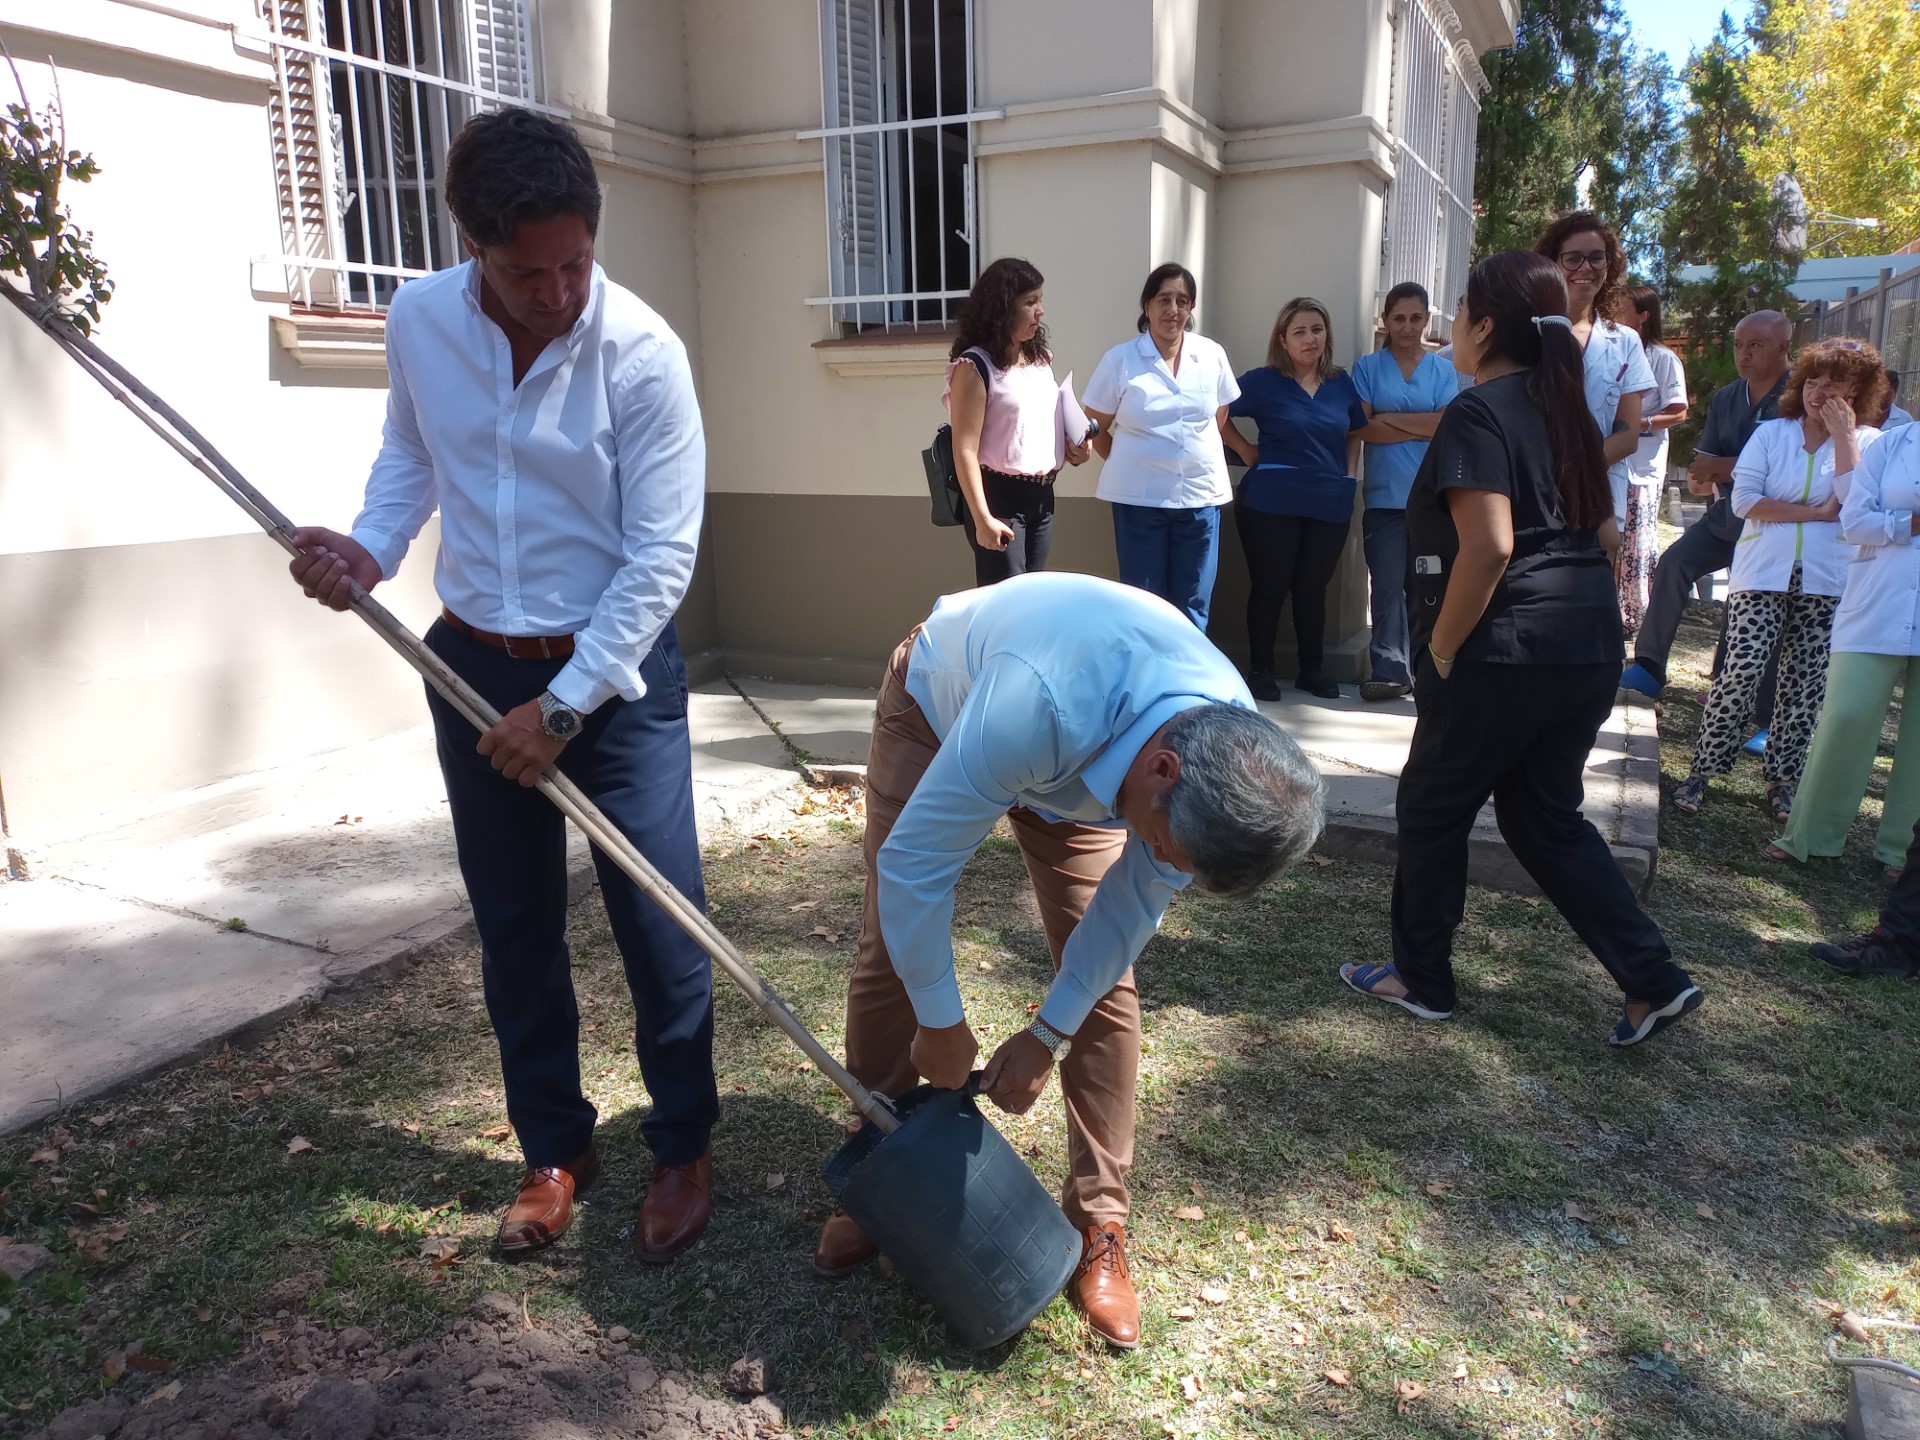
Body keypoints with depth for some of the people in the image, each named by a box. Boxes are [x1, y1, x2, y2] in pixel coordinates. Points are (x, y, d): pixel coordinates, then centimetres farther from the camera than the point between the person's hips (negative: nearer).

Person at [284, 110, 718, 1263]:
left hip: (617, 672, -4)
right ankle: (556, 1148, 33)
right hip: (474, 665, 4)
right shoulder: (419, 319, -4)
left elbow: (663, 557, -17)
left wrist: (563, 706, -17)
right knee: (516, 928, 13)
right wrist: (370, 546, -5)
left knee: (661, 927, 0)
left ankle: (684, 1151, 23)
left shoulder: (642, 355, -17)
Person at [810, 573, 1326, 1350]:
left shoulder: (1232, 757, -30)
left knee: (1104, 984, -6)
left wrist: (1047, 1037, -10)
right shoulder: (1041, 707, -49)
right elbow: (914, 862, -37)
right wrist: (943, 1025, -23)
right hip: (938, 705, -2)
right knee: (891, 950, -3)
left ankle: (1099, 1225, 11)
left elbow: (1130, 907, -14)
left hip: (1080, 761, 3)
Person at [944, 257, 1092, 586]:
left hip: (1041, 496, 8)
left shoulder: (1041, 359, 11)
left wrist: (1073, 449, 4)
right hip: (1000, 497, -7)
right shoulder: (975, 366, -12)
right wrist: (983, 518, -22)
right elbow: (965, 450, -16)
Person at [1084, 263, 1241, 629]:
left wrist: (1196, 457, 10)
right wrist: (1130, 464, 1)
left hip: (1201, 495, 3)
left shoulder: (1213, 356, 3)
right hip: (1139, 498, -2)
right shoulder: (1120, 360, -5)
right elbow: (1095, 428, 2)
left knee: (1193, 606, 9)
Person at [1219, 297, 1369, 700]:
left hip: (1330, 506, 4)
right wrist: (1246, 451, -3)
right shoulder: (1263, 382, -3)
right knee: (1269, 588, 3)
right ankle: (1260, 670, 14)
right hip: (1271, 504, -4)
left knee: (1312, 589, 13)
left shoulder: (1342, 383, 9)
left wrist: (1349, 473, 9)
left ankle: (1313, 669, 23)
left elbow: (1355, 432, 21)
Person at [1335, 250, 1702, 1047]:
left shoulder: (1479, 412, -13)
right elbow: (1604, 533, 20)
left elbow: (1488, 545, -24)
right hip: (1590, 645, 8)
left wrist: (1441, 649, -15)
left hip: (1506, 652, -8)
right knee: (1546, 816, 19)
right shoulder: (1565, 411, 13)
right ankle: (1654, 981, 17)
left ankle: (1421, 979, 24)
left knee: (1432, 809, 10)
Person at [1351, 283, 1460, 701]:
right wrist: (1424, 428, -5)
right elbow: (1364, 429, -5)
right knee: (1387, 586, -4)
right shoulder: (1368, 367, 6)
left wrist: (1390, 418, -7)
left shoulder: (1444, 370, 10)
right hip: (1385, 496, -1)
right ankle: (1390, 671, 0)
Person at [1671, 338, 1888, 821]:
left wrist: (1843, 436, -9)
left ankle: (1783, 778, 17)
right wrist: (1817, 513, -9)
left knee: (1806, 682, 5)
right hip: (1763, 574, -1)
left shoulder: (1866, 443, 6)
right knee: (1741, 671, -10)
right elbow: (1744, 500, -7)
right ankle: (1702, 769, 0)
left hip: (1827, 583, 1)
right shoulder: (1771, 433, 5)